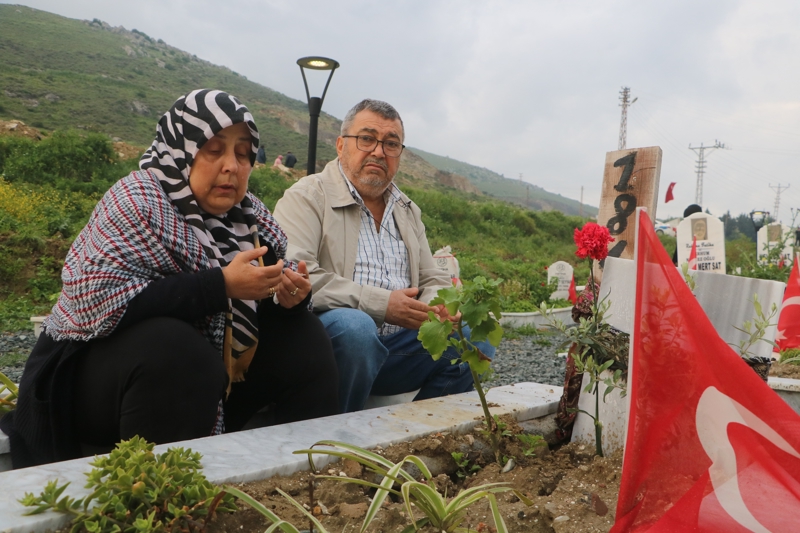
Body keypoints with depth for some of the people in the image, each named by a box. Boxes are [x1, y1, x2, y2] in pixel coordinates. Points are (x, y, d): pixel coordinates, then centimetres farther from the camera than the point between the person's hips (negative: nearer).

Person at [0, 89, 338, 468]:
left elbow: (256, 307, 8)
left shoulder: (250, 215, 1)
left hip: (205, 378, 6)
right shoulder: (139, 200, -17)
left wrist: (289, 297, -17)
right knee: (169, 345, -35)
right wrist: (221, 285, -33)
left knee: (306, 338, -5)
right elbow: (97, 301, -30)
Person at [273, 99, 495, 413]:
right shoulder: (307, 197, -2)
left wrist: (438, 305, -5)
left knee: (475, 339, -11)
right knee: (354, 325, -37)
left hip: (394, 346, 6)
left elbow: (432, 280, 22)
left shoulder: (407, 210, 20)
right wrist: (381, 304, -19)